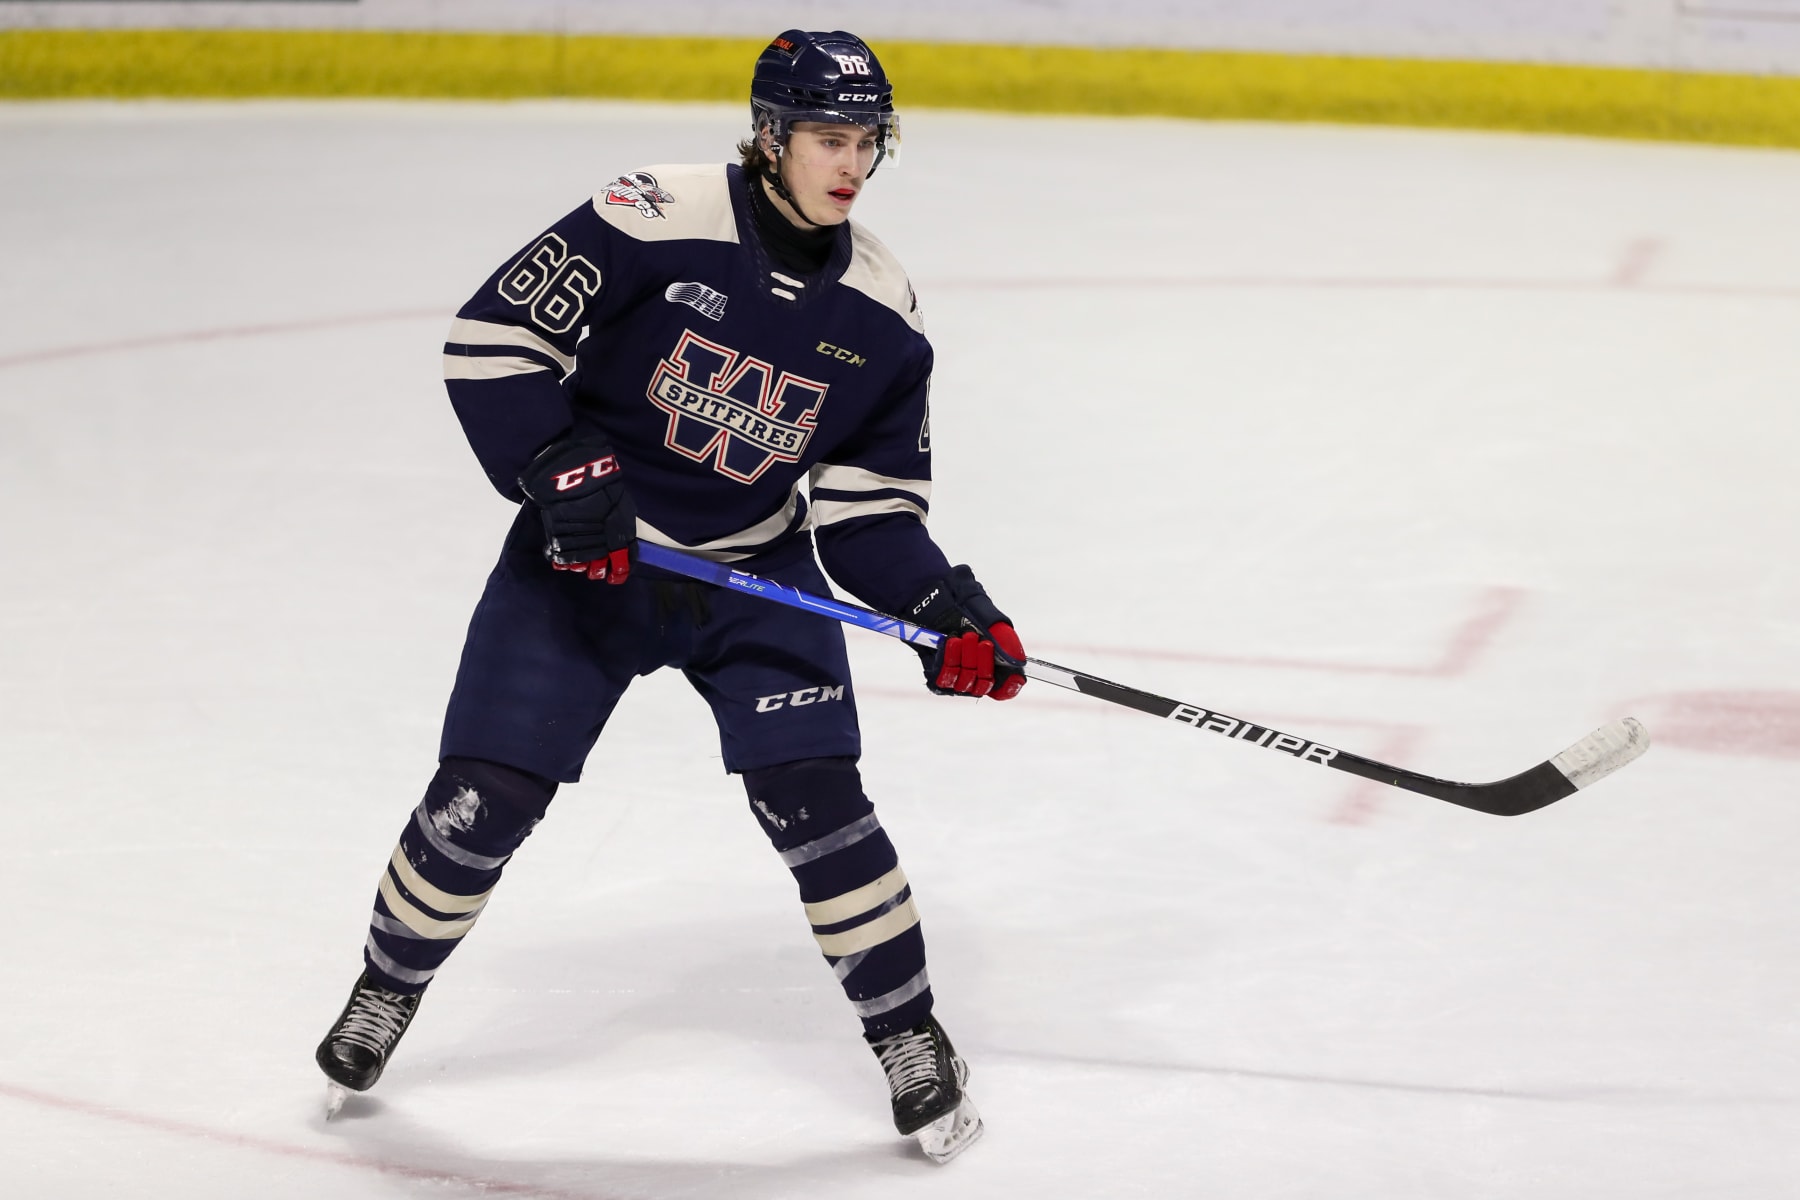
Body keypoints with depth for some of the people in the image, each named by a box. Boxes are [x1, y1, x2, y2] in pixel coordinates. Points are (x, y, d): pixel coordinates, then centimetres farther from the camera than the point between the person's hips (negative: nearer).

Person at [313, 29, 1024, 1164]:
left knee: (813, 795, -13)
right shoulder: (656, 219, -19)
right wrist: (558, 472, -24)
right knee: (484, 797, -4)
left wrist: (943, 608, -15)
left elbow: (867, 508, 0)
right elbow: (493, 336, -17)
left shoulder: (881, 313, -5)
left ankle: (912, 1040, 4)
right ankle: (388, 990, 24)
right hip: (585, 554, -2)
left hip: (755, 573, 2)